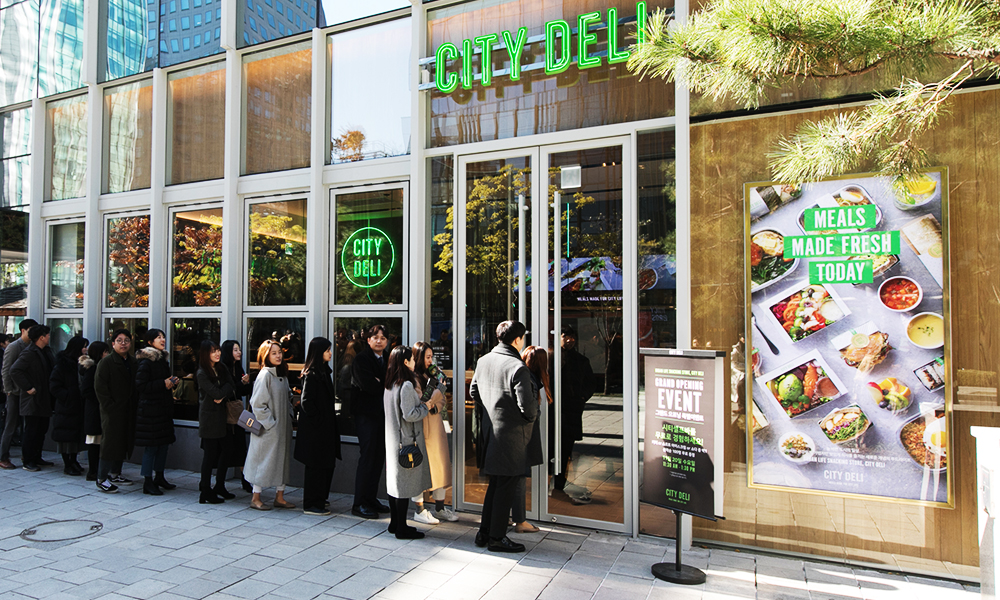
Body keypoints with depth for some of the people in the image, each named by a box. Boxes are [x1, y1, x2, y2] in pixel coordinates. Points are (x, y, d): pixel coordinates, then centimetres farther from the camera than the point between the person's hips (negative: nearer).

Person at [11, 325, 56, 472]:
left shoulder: (46, 352, 12)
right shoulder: (29, 353, -14)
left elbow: (53, 368, 18)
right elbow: (14, 371, -22)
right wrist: (28, 388, -21)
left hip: (44, 398, 8)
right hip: (33, 399, -8)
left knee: (42, 430, 14)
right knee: (31, 431, -2)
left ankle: (36, 458, 25)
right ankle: (27, 461, 8)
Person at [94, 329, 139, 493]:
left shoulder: (133, 362, 11)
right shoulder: (106, 362, -7)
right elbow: (99, 387, -11)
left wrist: (134, 406, 4)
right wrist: (110, 407, -16)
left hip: (128, 411, 6)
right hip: (112, 411, -6)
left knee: (124, 442, 12)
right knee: (110, 442, -3)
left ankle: (115, 474, 26)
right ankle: (102, 478, 7)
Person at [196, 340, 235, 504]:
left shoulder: (222, 368, 9)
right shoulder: (202, 374, -11)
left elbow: (232, 390, 4)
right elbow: (217, 393, -18)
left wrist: (223, 396, -15)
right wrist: (227, 387, -1)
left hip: (222, 416, 6)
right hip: (209, 418, -6)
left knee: (224, 451, 9)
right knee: (210, 454, -1)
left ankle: (220, 487, 24)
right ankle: (206, 493, 9)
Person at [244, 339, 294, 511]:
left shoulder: (282, 374, 10)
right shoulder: (265, 375, -14)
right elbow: (257, 403, -16)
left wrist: (289, 416, 9)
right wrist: (270, 422, -16)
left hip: (283, 426, 8)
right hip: (269, 428, -8)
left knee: (282, 459, 11)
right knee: (265, 460, 1)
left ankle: (280, 497, 21)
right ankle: (255, 498, 15)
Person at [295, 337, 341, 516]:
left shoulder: (324, 371, 12)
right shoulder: (311, 374, -16)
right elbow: (306, 402, -20)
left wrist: (331, 419, 12)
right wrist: (318, 420, -16)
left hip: (325, 426, 9)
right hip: (315, 428, -9)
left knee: (326, 464, 15)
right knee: (316, 465, -1)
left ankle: (319, 498, 29)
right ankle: (312, 504, 9)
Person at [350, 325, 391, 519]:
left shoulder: (388, 359, 13)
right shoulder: (361, 359, -7)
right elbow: (368, 385, -19)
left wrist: (381, 384, -10)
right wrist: (386, 386, -6)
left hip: (384, 412, 7)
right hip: (366, 413, -7)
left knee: (379, 456, 10)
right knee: (367, 456, -6)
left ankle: (371, 498, 21)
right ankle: (359, 504, 3)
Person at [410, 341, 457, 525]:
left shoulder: (431, 375, 14)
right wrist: (438, 390, -17)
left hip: (436, 426, 8)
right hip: (421, 428, -8)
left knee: (441, 465, 10)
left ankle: (439, 507, 22)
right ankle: (419, 510, 13)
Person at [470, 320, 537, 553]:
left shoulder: (483, 361, 5)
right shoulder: (518, 368, -20)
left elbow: (474, 391, 16)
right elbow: (528, 407, -20)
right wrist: (531, 417, 2)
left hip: (490, 430, 8)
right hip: (511, 435, -8)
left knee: (495, 484, 19)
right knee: (506, 487, 4)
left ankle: (484, 533, 27)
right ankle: (497, 538, 15)